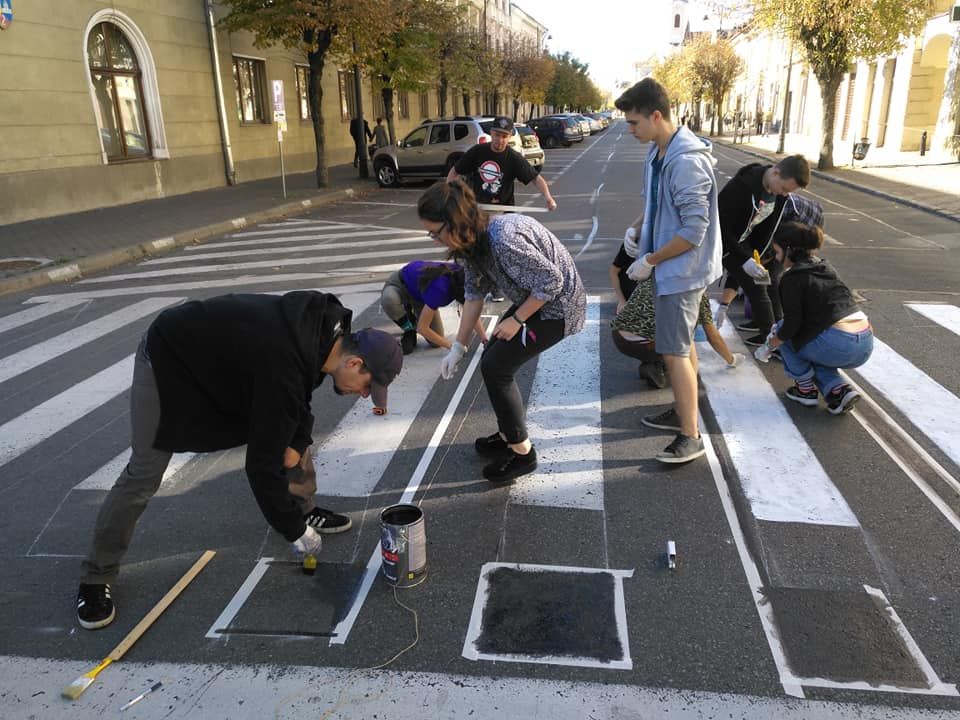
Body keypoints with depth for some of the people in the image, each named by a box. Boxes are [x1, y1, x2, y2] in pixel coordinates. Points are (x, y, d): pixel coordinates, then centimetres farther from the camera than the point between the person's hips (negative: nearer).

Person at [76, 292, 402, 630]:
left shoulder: (329, 331, -14)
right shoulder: (284, 371, -39)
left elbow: (300, 390, 6)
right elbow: (262, 464, -32)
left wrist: (298, 442, -9)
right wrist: (293, 530, -20)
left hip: (222, 354, 8)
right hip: (168, 361, -8)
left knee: (288, 435, 8)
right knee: (143, 475, -4)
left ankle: (303, 509, 28)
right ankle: (95, 579, 13)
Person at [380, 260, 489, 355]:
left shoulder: (459, 275, -24)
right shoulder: (439, 288, -43)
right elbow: (422, 328, -34)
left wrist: (484, 338, -24)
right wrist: (451, 346, -30)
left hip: (420, 295, 5)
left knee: (436, 342, -10)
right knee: (389, 300, -44)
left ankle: (413, 319, 19)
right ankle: (409, 330, -13)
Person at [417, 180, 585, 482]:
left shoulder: (503, 239, -33)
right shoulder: (472, 240, -3)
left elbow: (551, 282, -26)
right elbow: (474, 293, 4)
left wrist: (516, 320, -16)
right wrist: (458, 347, 3)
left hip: (557, 304, -9)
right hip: (533, 299, 9)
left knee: (495, 367, -10)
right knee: (492, 361, 11)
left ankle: (522, 452, 5)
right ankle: (509, 434, 29)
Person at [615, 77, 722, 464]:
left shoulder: (686, 161, -25)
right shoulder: (657, 150, 5)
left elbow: (694, 231, -26)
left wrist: (649, 261, -18)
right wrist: (638, 230, 6)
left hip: (682, 269, -10)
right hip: (673, 266, 10)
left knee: (674, 351, -6)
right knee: (682, 344, 19)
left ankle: (690, 436, 5)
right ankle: (683, 412, 34)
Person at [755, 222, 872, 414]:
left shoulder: (792, 278, -6)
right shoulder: (825, 267, 19)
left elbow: (792, 325, -9)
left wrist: (768, 346, 7)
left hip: (837, 346, -7)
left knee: (780, 333, 15)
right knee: (807, 340, 32)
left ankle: (806, 389, 15)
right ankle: (839, 391, 11)